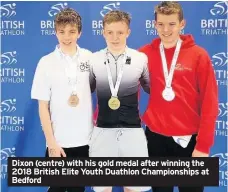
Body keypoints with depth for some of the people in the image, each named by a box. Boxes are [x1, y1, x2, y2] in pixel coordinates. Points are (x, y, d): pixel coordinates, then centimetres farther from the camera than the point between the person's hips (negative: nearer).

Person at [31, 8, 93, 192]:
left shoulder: (89, 58, 0)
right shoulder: (46, 62, -6)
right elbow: (43, 106, -5)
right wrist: (51, 142, -9)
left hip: (85, 138, 2)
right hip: (59, 140, -2)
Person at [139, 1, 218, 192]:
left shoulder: (198, 55, -5)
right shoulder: (144, 54, 0)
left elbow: (209, 102, -6)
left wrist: (204, 144, -9)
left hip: (189, 137, -1)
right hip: (155, 136, 2)